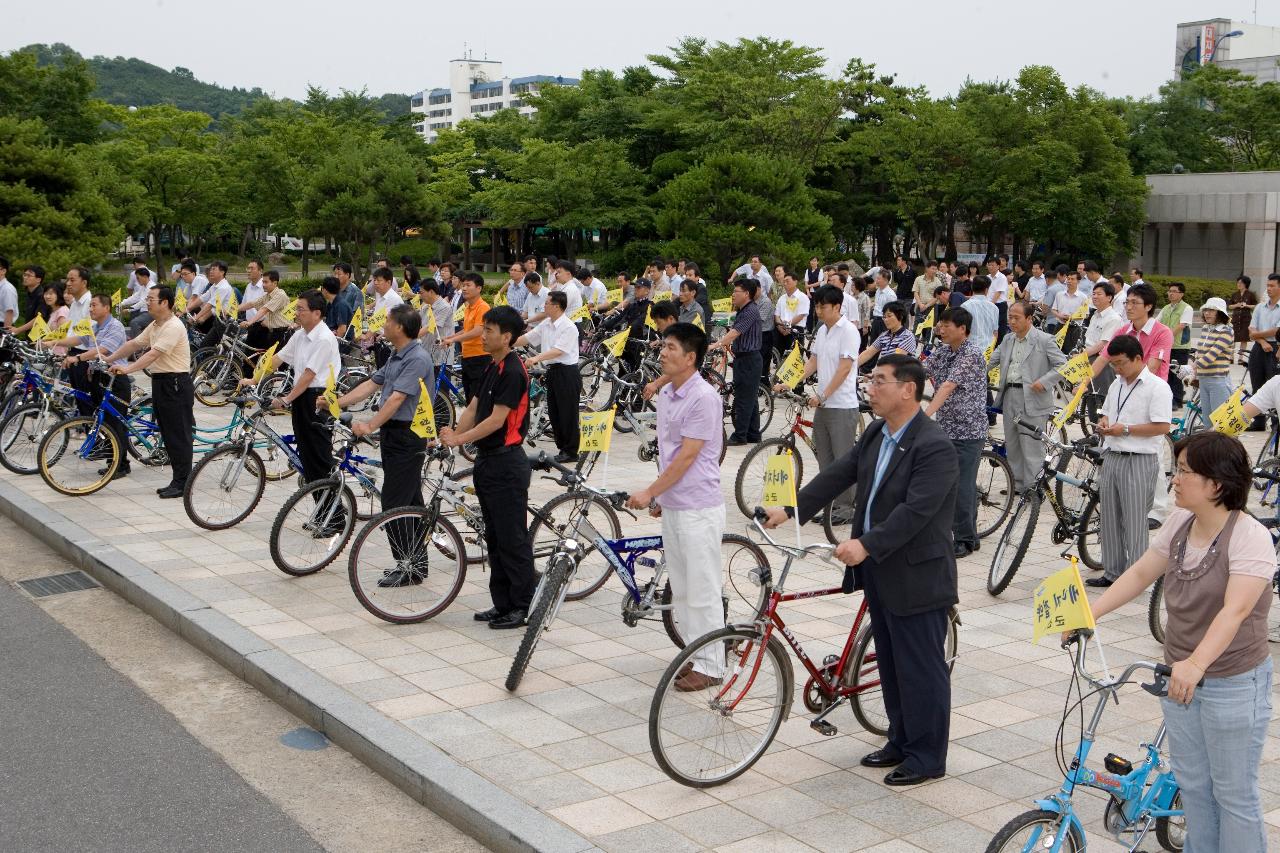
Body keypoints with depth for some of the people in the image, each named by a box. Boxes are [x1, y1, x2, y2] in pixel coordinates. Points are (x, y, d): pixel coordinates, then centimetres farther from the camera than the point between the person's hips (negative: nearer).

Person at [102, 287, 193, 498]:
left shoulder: (174, 327, -17)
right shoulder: (155, 326, 15)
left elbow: (153, 354, -24)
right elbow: (134, 344, 20)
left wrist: (128, 369, -29)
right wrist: (109, 359, 15)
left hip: (176, 384, -10)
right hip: (160, 382, 10)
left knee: (179, 435, -6)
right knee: (168, 435, 12)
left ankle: (182, 483, -2)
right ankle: (178, 480, 17)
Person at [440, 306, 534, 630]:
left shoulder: (512, 371, -16)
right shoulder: (492, 367, 14)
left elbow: (497, 419, -20)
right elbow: (473, 408, 11)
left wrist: (459, 439, -19)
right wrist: (452, 435, -4)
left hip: (507, 463, -10)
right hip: (488, 460, 10)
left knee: (512, 537, -3)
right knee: (494, 536, 14)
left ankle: (523, 606, 6)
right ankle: (502, 604, 21)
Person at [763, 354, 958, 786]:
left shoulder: (934, 446, -20)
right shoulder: (875, 434, 8)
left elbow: (916, 510, -28)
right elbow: (839, 475, 8)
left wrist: (867, 544, -34)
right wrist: (791, 508, 0)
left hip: (916, 576, -9)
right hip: (879, 571, 9)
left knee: (920, 667, 2)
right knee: (891, 664, 19)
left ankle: (927, 758, 14)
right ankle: (901, 742, 33)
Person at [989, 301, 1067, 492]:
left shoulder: (1044, 340, -6)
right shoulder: (1008, 339, 14)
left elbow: (1063, 365, -6)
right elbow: (991, 360, 15)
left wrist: (1044, 382, -17)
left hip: (1031, 399, -7)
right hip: (1009, 396, 7)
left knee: (1031, 445, -6)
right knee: (1011, 444, 13)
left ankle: (1033, 488, 1)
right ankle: (1016, 483, 25)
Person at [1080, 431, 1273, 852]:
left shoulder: (1250, 537, -22)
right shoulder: (1180, 522, 0)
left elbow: (1235, 611, -33)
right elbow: (1140, 574, 5)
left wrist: (1196, 663, -45)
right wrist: (1089, 612, -5)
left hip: (1233, 684, -7)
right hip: (1182, 677, 7)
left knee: (1234, 794, 6)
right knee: (1192, 784, 19)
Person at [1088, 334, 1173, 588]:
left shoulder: (1157, 387, -11)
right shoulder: (1116, 385, 13)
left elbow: (1162, 426, -17)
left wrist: (1125, 429, -18)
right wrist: (1103, 424, 3)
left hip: (1139, 461, -8)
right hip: (1112, 458, 8)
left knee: (1134, 522, -3)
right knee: (1110, 519, 12)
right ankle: (1113, 573, 22)